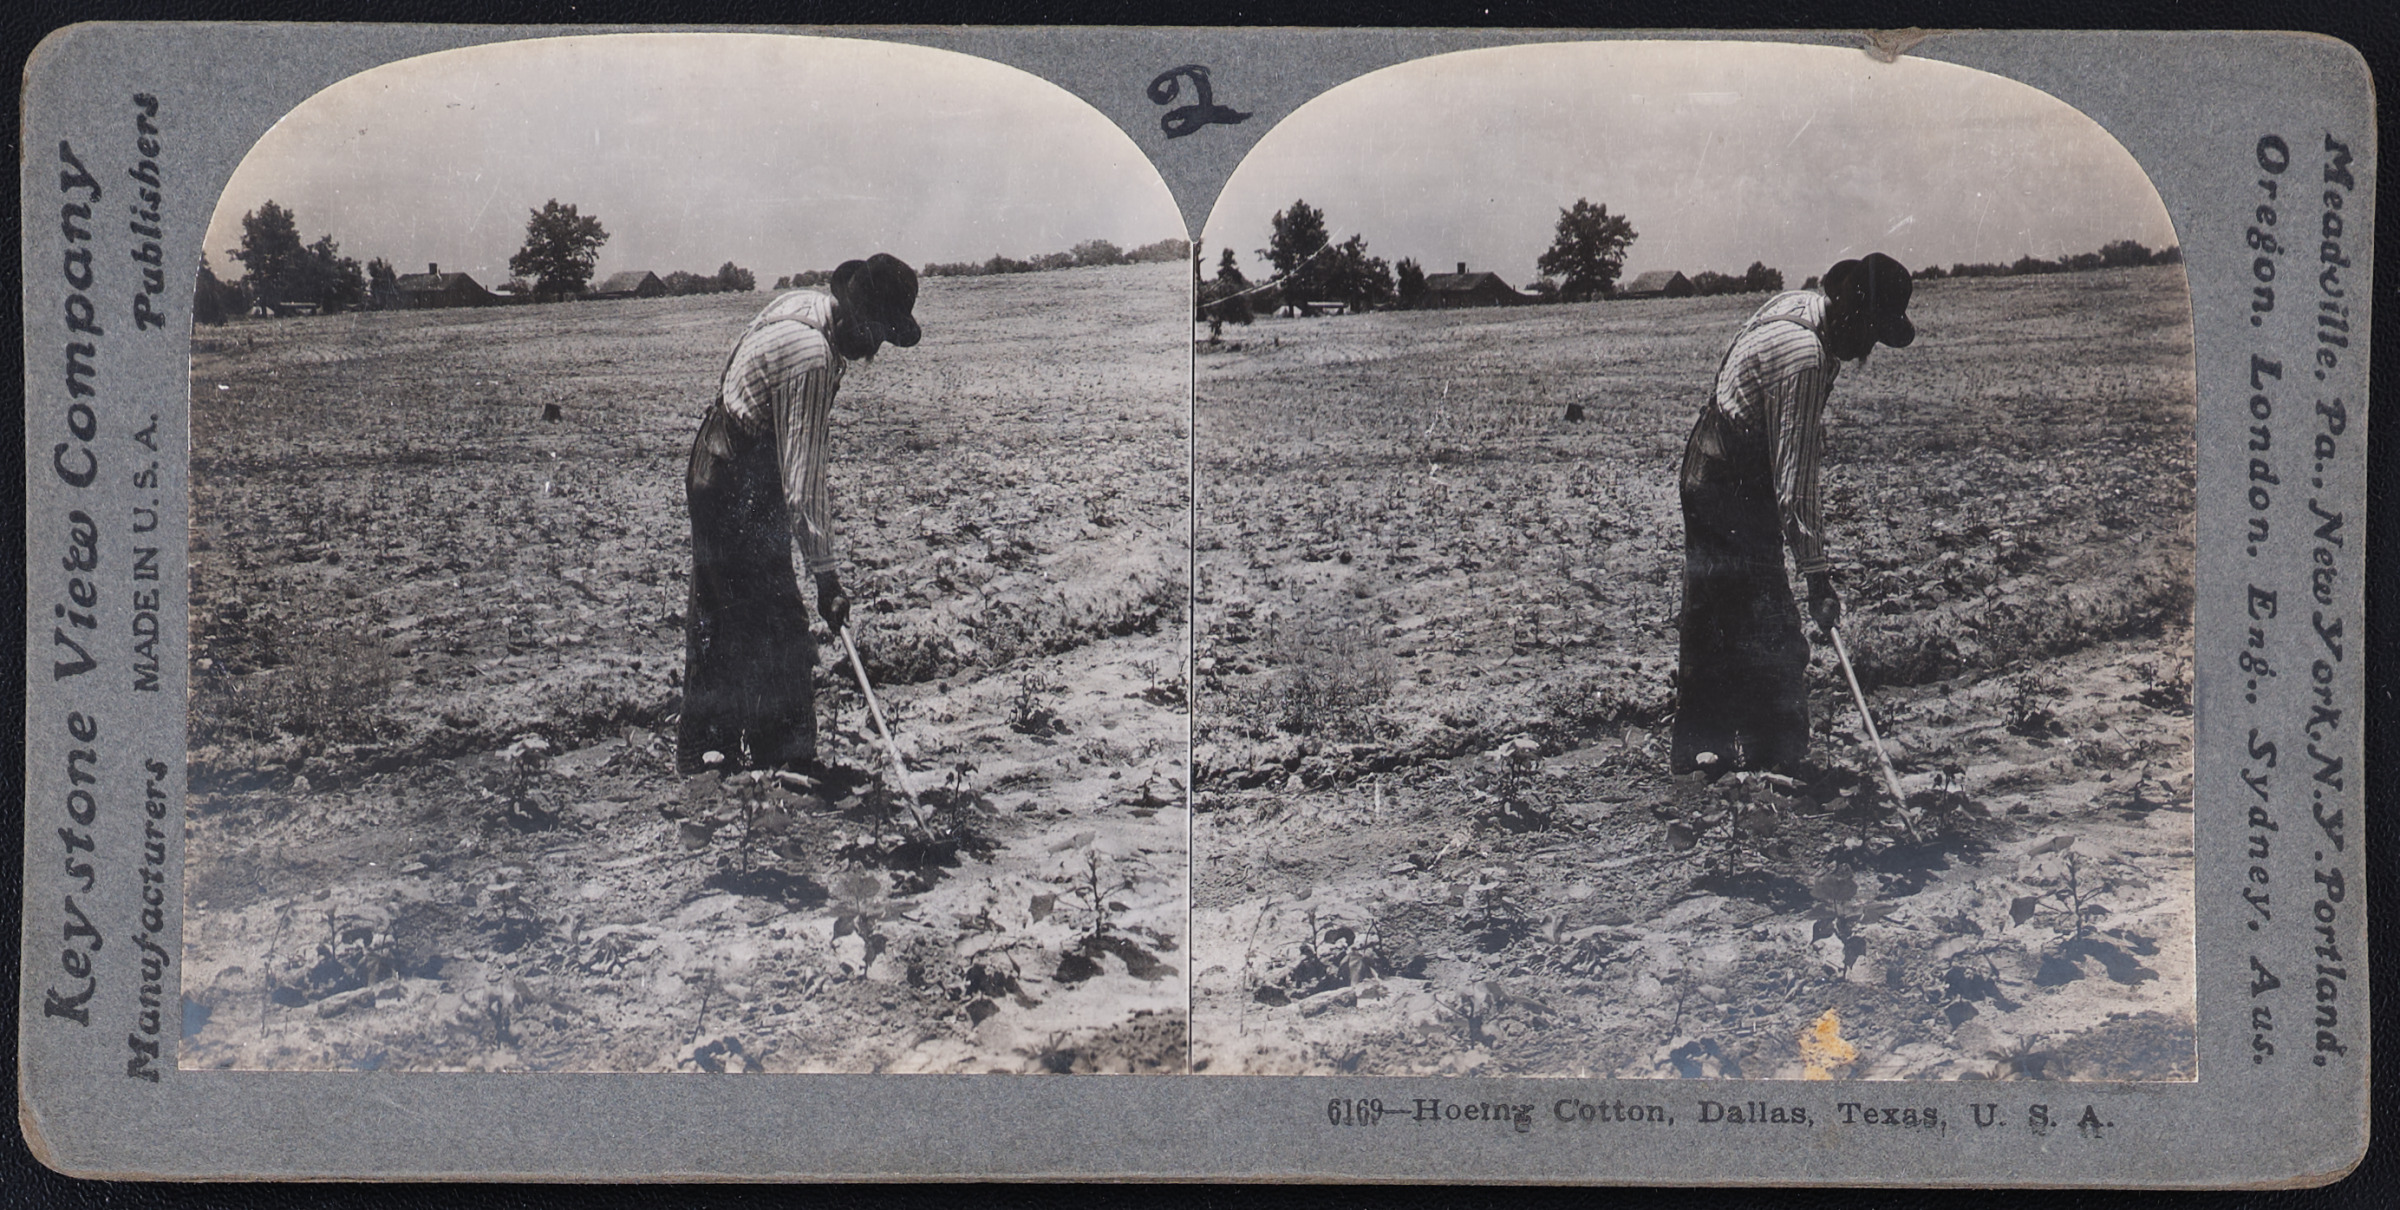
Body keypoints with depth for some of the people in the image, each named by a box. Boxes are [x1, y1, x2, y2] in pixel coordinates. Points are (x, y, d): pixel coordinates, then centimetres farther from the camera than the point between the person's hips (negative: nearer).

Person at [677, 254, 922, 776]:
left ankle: (700, 750, 27)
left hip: (711, 473, 10)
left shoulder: (798, 303, 2)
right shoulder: (811, 358, -27)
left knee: (718, 618, 17)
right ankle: (783, 760, -1)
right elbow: (803, 478, -28)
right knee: (777, 634, -6)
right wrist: (826, 576, -27)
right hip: (742, 493, -10)